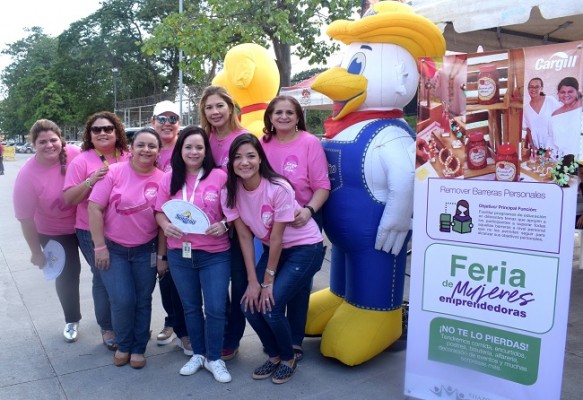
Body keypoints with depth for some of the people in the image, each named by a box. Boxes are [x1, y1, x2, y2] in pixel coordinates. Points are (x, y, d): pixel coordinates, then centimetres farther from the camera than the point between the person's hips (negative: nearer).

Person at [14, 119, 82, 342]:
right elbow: (26, 219, -15)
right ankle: (72, 320, 35)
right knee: (66, 275, 9)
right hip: (55, 233, -1)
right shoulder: (27, 175, -24)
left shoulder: (76, 155, -22)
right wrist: (36, 252, -8)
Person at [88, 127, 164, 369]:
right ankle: (123, 345, 22)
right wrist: (100, 247, -12)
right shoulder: (114, 172, -11)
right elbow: (94, 209, -11)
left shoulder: (162, 179, -6)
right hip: (113, 248, -1)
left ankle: (138, 348, 30)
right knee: (122, 300, -6)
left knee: (143, 301, 9)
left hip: (146, 250, 2)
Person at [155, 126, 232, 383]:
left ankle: (214, 358, 21)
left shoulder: (219, 176, -7)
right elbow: (159, 212, 8)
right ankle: (198, 354, 35)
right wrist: (165, 225, -13)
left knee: (215, 308, 0)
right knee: (190, 307, 17)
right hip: (179, 254, 3)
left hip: (215, 254, -3)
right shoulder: (170, 178, 3)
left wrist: (224, 224, -22)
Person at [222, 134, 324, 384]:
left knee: (270, 306, -15)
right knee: (250, 304, -6)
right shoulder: (230, 192, -11)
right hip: (273, 250, 6)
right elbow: (244, 237, -8)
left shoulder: (279, 188, -27)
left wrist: (268, 282, -14)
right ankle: (274, 356, 21)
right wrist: (253, 281, -12)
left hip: (305, 248, -5)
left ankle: (288, 359, 13)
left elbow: (277, 237, -21)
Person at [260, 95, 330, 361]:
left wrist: (309, 210, -29)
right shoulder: (263, 144, -1)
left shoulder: (310, 142, -12)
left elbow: (322, 186, -14)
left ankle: (294, 341, 22)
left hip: (303, 222, -4)